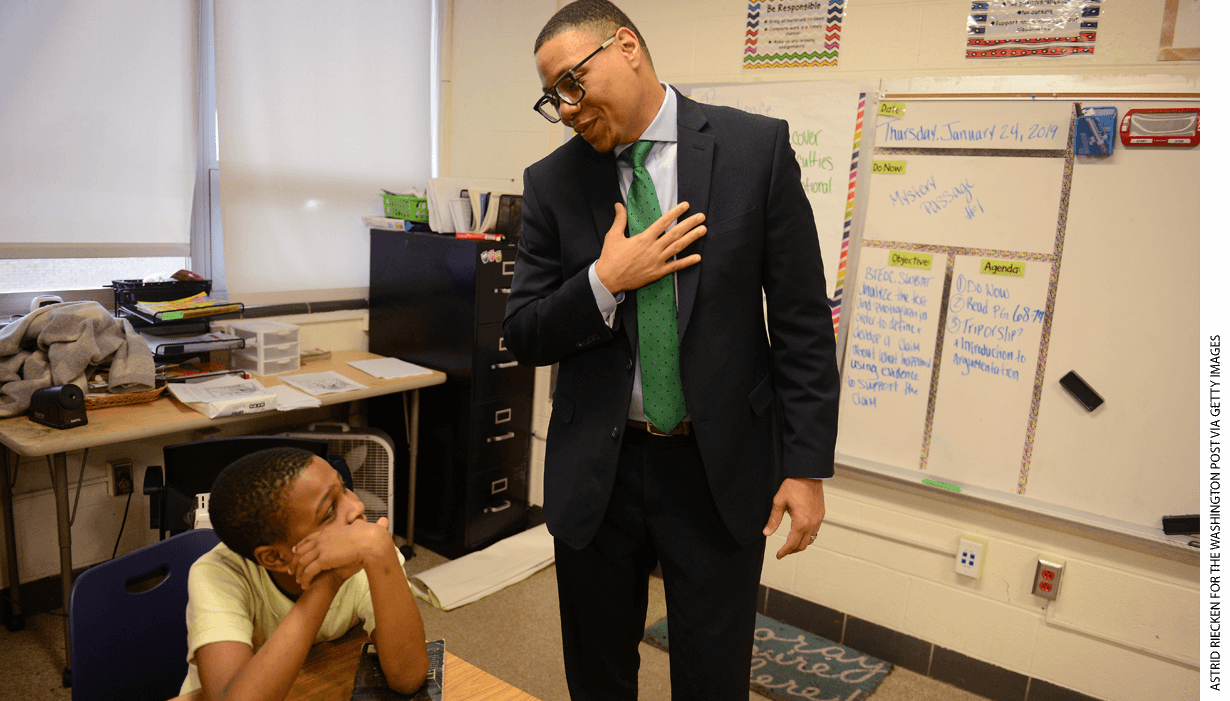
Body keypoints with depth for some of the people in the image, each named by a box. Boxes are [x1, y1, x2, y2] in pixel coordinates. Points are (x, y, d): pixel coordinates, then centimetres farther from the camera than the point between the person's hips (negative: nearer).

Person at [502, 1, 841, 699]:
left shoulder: (757, 147, -5)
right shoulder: (552, 182, 0)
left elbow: (802, 320, -5)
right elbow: (524, 336, 2)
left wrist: (807, 464, -6)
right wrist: (605, 282, -16)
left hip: (721, 465, -2)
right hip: (595, 467, 3)